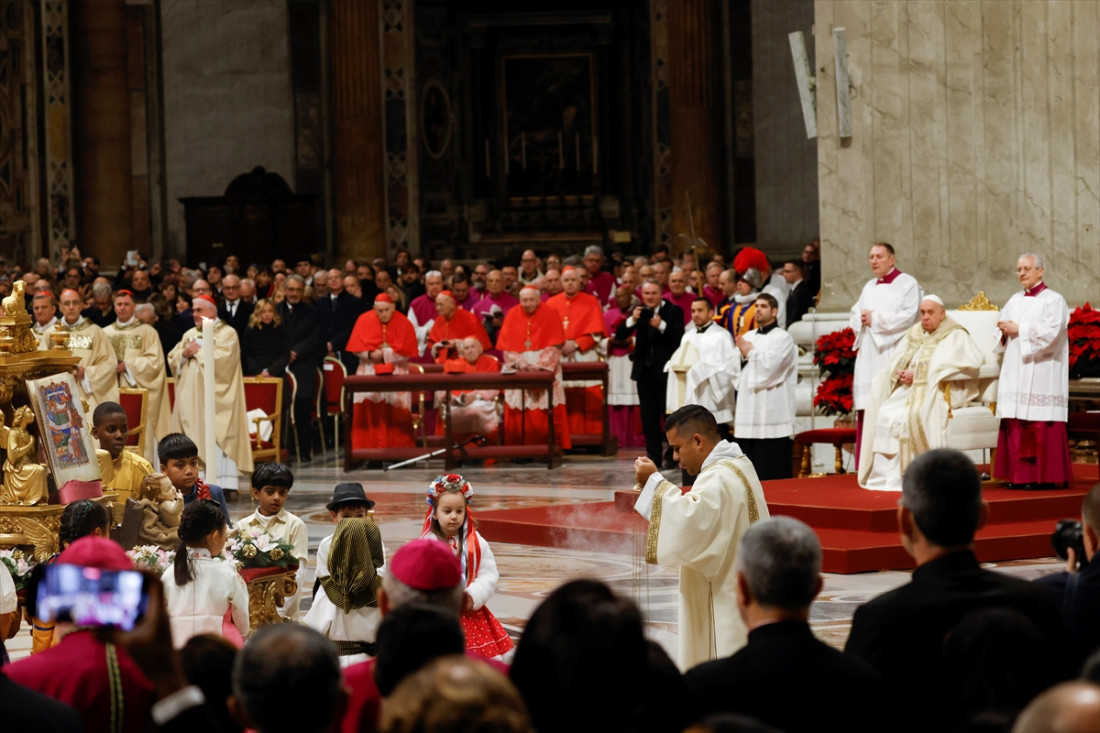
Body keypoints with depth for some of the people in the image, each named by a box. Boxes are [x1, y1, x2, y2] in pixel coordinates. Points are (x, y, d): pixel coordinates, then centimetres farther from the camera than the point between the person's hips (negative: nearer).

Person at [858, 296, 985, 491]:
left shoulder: (955, 336, 2)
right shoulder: (914, 334, 20)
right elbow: (893, 366, 15)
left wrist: (917, 374, -18)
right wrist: (901, 374, -8)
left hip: (940, 390, -6)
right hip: (909, 388, 6)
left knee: (913, 415, -32)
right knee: (884, 414, -20)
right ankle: (884, 476, -21)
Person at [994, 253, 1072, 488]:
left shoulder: (1053, 300, -1)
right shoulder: (1015, 301, 19)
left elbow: (1051, 332, -13)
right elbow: (1003, 325, 18)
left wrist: (1019, 330, -11)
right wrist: (1005, 330, -5)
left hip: (1041, 372, -6)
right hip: (1016, 370, 6)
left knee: (1039, 425, -10)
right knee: (1016, 425, 0)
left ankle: (1042, 476, -8)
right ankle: (1019, 475, 2)